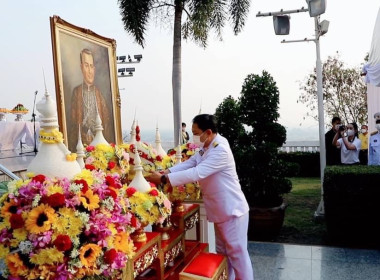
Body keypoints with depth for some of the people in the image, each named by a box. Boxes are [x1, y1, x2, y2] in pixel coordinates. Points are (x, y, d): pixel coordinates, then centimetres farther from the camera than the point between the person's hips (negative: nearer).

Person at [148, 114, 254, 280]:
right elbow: (188, 164, 1)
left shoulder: (220, 150, -25)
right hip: (220, 211, 9)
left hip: (232, 210, -9)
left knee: (237, 253, 2)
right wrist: (166, 171, -15)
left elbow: (196, 173, -32)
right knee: (222, 252, 20)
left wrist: (164, 179, -30)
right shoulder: (205, 149, 8)